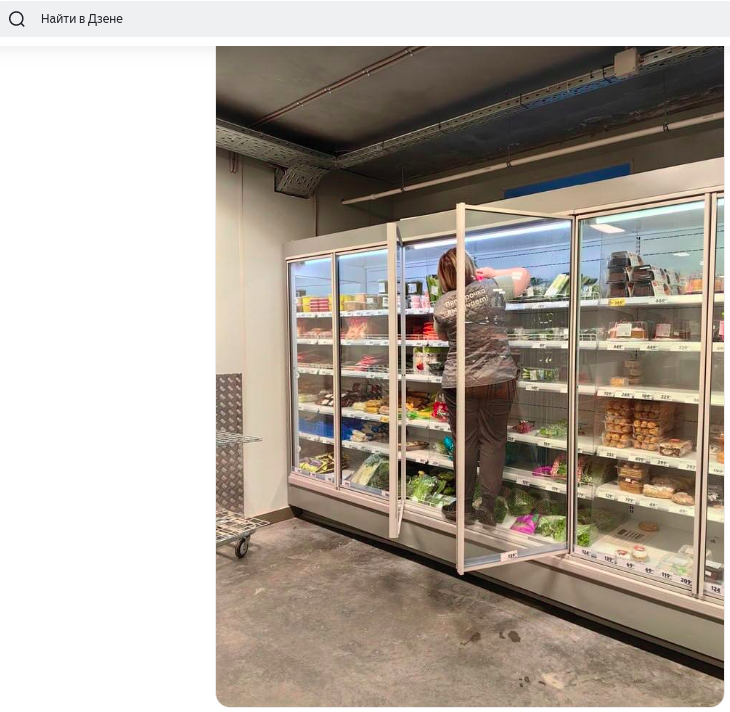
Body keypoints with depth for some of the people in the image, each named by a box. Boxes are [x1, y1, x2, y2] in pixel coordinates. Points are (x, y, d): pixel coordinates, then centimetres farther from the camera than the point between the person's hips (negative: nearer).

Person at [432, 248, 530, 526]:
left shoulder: (442, 305, -2)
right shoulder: (492, 288, -4)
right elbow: (523, 274, 16)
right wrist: (493, 273, 26)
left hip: (459, 382, 0)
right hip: (498, 379, 0)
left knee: (465, 443, 9)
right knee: (493, 441, 9)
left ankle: (466, 506, 18)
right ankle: (487, 506, 11)